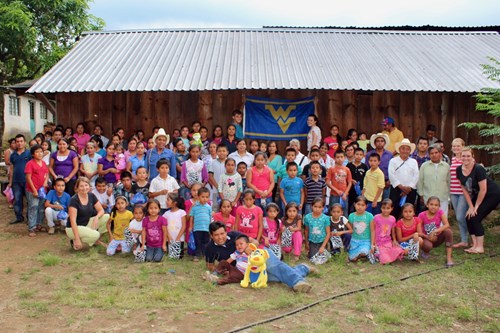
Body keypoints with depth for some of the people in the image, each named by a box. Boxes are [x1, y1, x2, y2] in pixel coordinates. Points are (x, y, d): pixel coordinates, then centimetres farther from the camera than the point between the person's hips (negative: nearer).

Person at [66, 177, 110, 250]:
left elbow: (101, 210, 2)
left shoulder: (91, 196, -2)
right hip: (74, 228, -7)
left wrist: (97, 217, -23)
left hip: (87, 223, 7)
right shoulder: (74, 200, -20)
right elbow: (73, 221, -23)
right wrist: (77, 239, -27)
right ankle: (74, 241, -4)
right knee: (95, 235, -31)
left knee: (107, 217, -11)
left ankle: (97, 240, 6)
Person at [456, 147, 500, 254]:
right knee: (468, 217, -4)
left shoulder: (478, 169, -26)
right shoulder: (459, 170, -7)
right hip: (477, 195, 7)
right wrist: (470, 206, -6)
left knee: (475, 217, -14)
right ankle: (475, 245, 4)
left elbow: (483, 190, -23)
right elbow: (465, 189, -2)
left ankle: (480, 247, -6)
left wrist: (476, 207, -15)